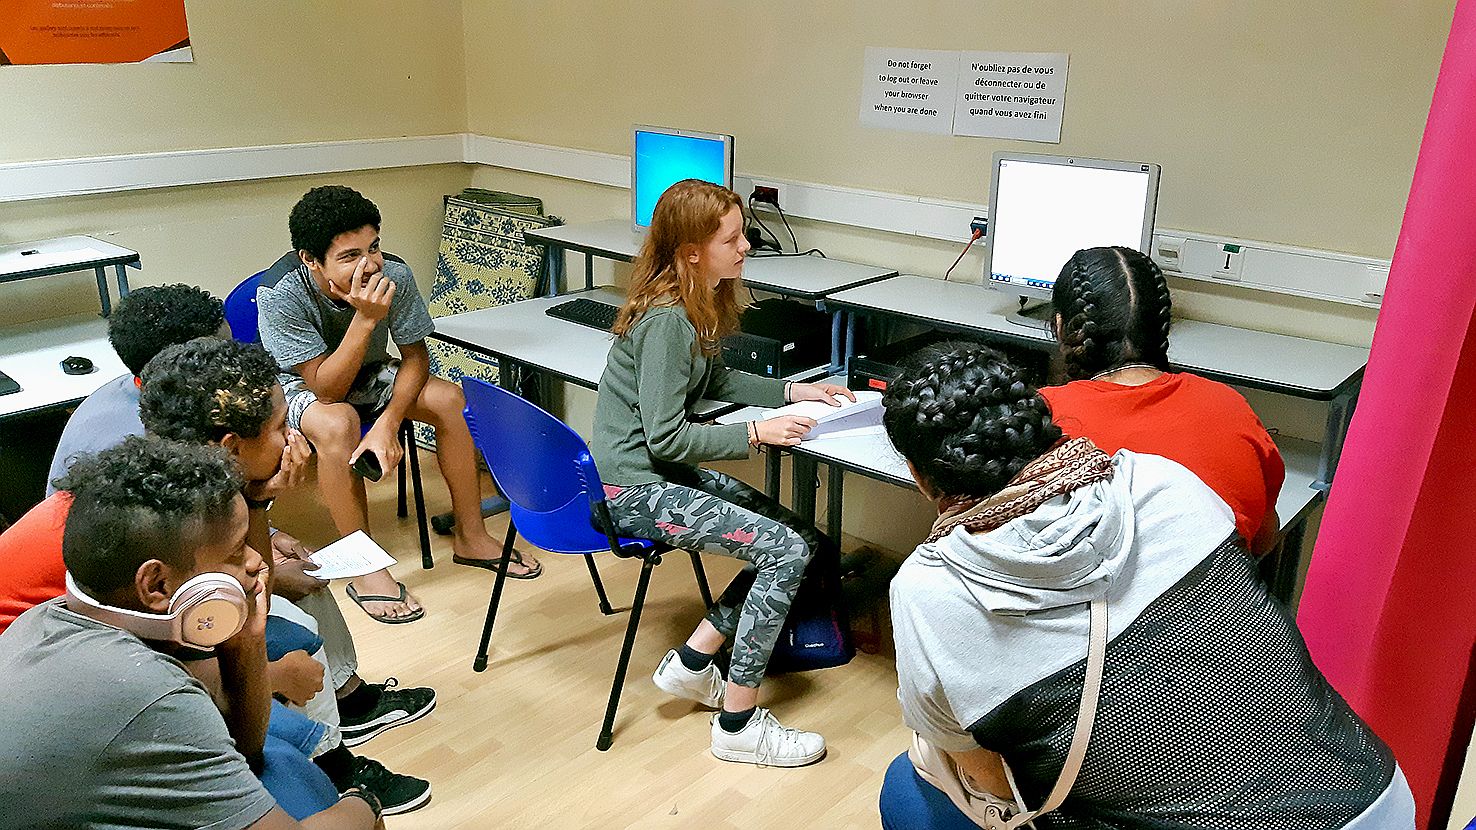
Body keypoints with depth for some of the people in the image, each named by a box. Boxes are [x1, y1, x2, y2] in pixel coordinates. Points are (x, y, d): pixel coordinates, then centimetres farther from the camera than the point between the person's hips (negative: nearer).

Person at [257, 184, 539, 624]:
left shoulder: (394, 277, -25)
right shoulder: (281, 298, -32)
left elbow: (415, 356, -13)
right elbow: (325, 389, -33)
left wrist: (387, 423, -28)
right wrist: (365, 318, -44)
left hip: (365, 376, 4)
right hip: (298, 387, -4)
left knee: (448, 398, -19)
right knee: (337, 423, -36)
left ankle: (470, 537, -4)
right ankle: (366, 571, -22)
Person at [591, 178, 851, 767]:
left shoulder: (697, 304, 6)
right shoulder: (666, 320, -23)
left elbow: (714, 380, 23)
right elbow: (665, 437, -23)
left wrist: (792, 391, 13)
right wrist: (756, 434, -19)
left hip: (664, 473, 10)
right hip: (633, 489, -10)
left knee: (806, 540, 4)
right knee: (785, 551, -17)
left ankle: (690, 663, 10)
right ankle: (738, 725, -6)